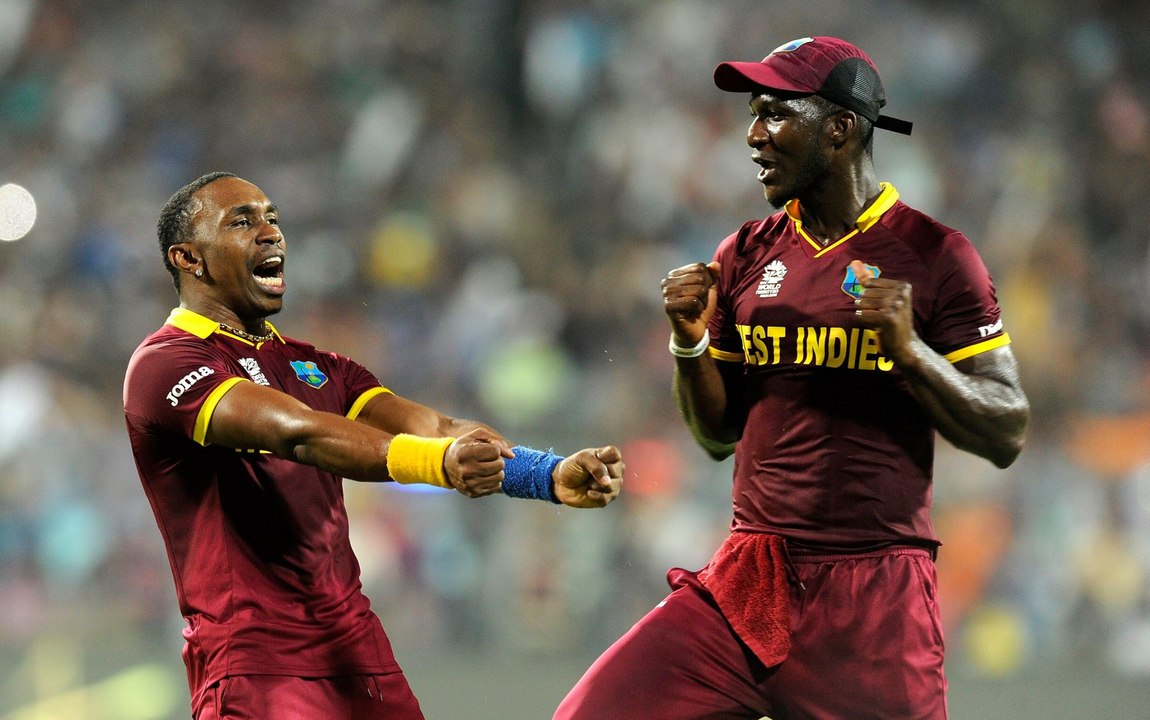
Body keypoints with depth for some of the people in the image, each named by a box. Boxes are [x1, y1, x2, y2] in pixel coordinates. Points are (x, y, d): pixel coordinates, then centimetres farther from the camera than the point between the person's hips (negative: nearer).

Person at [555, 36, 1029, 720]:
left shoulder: (935, 255, -2)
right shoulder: (746, 254, 12)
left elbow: (1007, 437, -4)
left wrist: (911, 352, -18)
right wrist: (690, 343, 0)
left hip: (877, 596, -4)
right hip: (746, 584, 4)